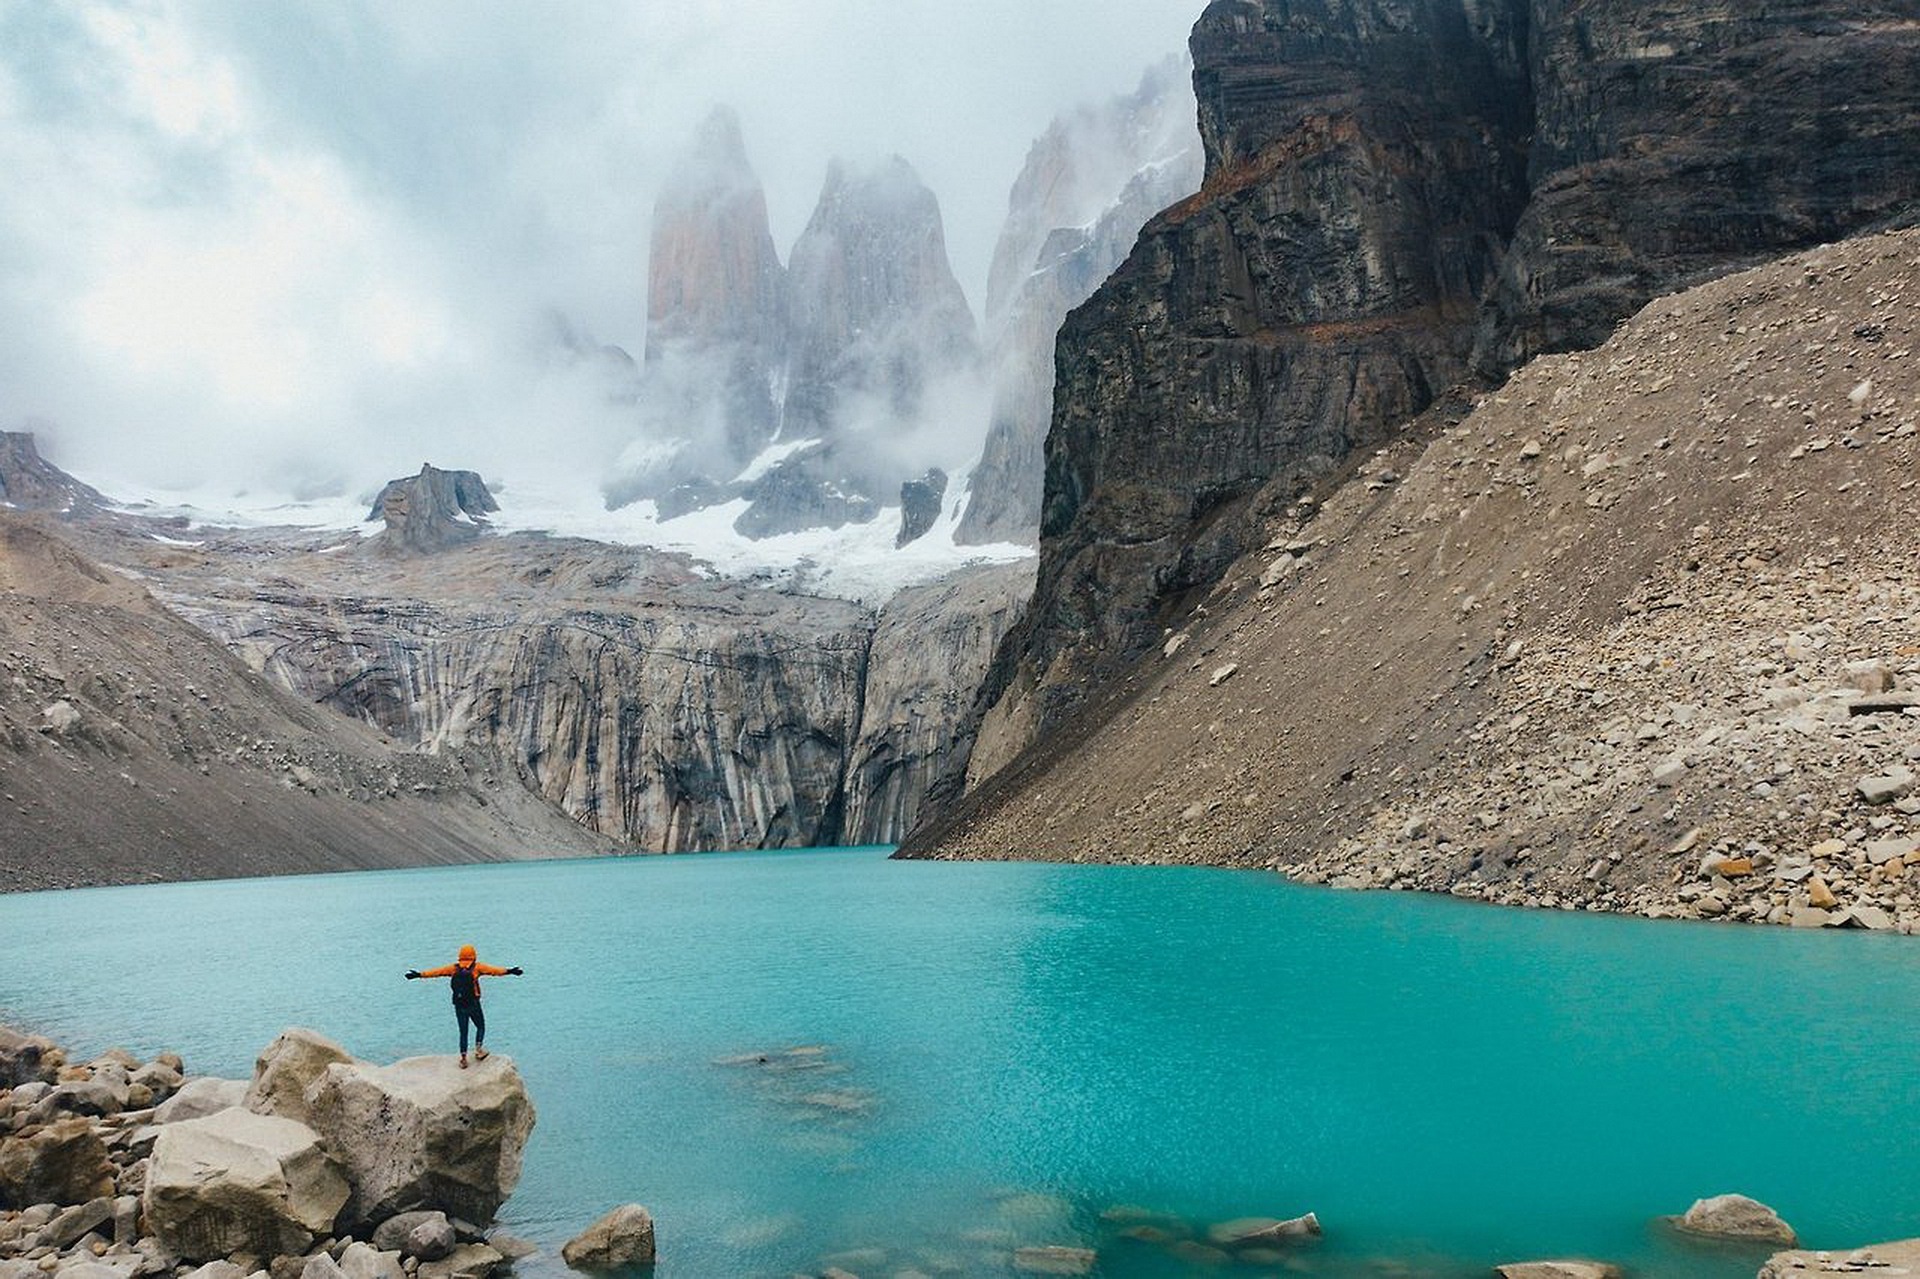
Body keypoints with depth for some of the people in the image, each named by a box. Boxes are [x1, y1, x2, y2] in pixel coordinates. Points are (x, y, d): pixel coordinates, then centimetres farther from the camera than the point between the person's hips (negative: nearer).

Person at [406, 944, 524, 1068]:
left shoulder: (454, 968, 6)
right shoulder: (476, 967, -4)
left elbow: (436, 971, 9)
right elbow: (493, 970, -15)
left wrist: (419, 974, 16)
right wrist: (508, 972, -19)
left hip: (459, 1006, 3)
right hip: (473, 1005, -3)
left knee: (463, 1032, 12)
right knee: (480, 1027, 15)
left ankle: (463, 1057, 8)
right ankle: (478, 1049, 0)